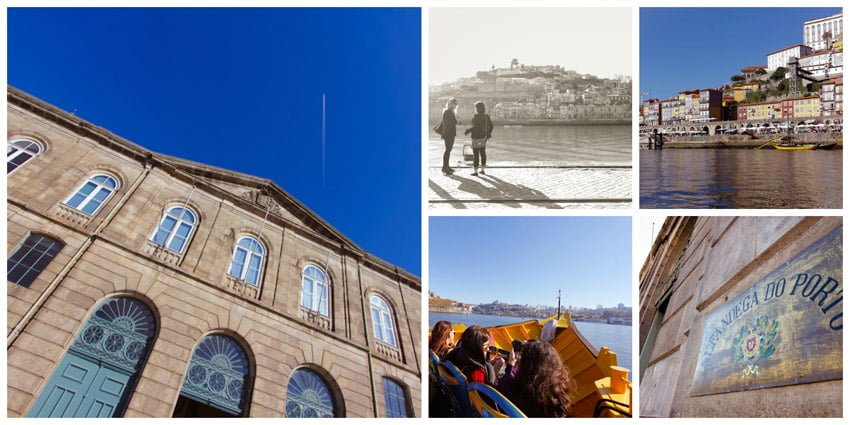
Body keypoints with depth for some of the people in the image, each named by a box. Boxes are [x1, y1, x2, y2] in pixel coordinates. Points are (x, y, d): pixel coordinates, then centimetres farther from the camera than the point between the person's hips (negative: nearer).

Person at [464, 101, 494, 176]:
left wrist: (467, 131, -10)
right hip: (484, 137, 7)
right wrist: (489, 134, 21)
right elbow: (491, 126, 9)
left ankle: (475, 171, 2)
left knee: (476, 154, -1)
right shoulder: (486, 116, 5)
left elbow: (475, 127, -23)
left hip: (477, 137, -7)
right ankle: (482, 170, 20)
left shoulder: (476, 116, -17)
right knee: (483, 153, 14)